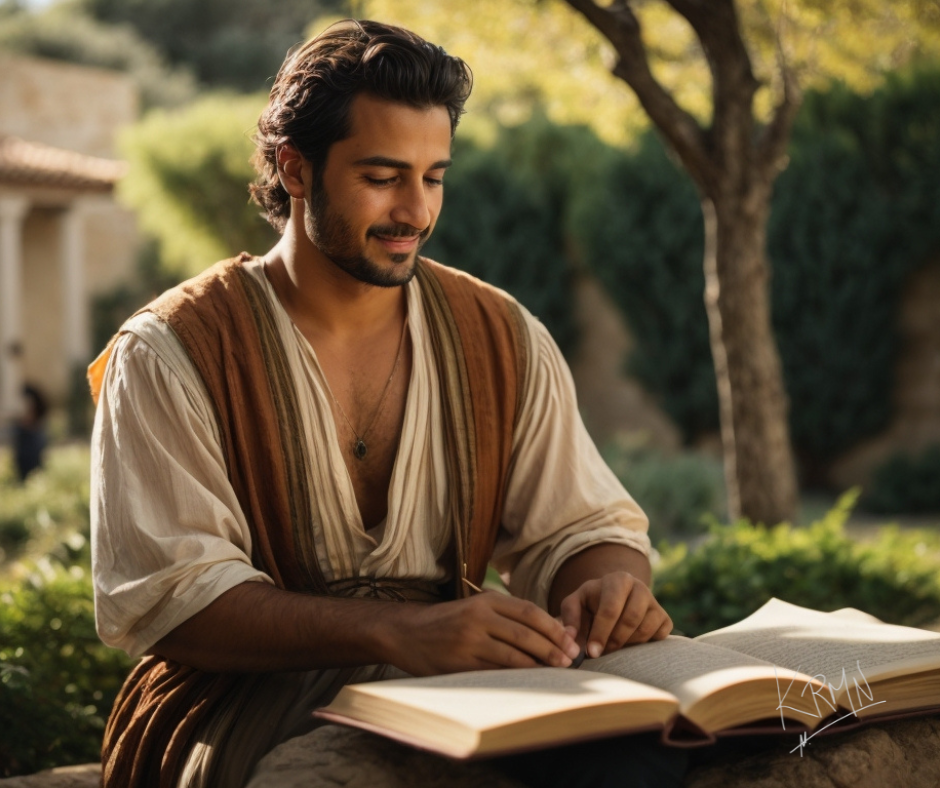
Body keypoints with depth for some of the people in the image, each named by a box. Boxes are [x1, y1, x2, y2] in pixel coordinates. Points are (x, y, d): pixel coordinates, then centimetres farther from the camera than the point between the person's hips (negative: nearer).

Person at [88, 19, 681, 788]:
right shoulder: (172, 352, -4)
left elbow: (578, 528, 12)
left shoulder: (503, 340, 10)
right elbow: (164, 596, -14)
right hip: (244, 703, -4)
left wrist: (609, 582, -15)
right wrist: (397, 631, -29)